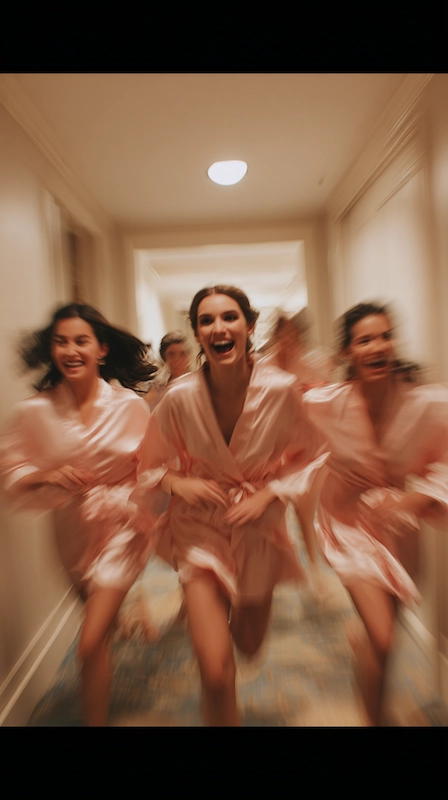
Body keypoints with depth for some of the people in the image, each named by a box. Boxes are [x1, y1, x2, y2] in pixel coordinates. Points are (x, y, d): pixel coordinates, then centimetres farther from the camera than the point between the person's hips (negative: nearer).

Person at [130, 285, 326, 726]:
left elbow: (306, 454, -2)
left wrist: (269, 494, -14)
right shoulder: (179, 397, -19)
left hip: (260, 525, 2)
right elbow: (150, 465, -2)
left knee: (249, 645, 25)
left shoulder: (280, 389, -18)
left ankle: (243, 607, 62)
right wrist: (176, 482, -21)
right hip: (201, 527, -1)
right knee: (216, 673, -4)